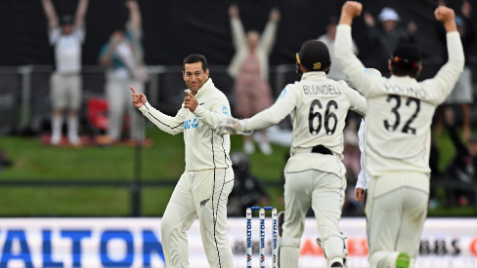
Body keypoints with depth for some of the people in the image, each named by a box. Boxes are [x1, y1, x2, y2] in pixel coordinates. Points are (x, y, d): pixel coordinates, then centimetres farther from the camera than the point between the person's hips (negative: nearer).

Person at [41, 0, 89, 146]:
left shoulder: (76, 37, 13)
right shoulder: (57, 37, 9)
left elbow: (80, 17, 11)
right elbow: (51, 18, 7)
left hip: (74, 77, 1)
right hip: (60, 77, -1)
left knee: (74, 108, 3)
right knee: (58, 107, -2)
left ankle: (73, 135, 9)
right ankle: (56, 135, 1)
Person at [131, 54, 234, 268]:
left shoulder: (216, 97, -10)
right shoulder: (190, 100, 19)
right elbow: (173, 126, 33)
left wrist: (198, 110, -43)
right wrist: (145, 107, 30)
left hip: (213, 175, -10)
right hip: (191, 175, 10)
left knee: (213, 234, -9)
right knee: (171, 225, 9)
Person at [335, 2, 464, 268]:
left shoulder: (376, 87, 2)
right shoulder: (430, 92, 7)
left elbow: (344, 54, 10)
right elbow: (456, 63, 24)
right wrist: (450, 23, 33)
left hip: (385, 182, -2)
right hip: (418, 182, 2)